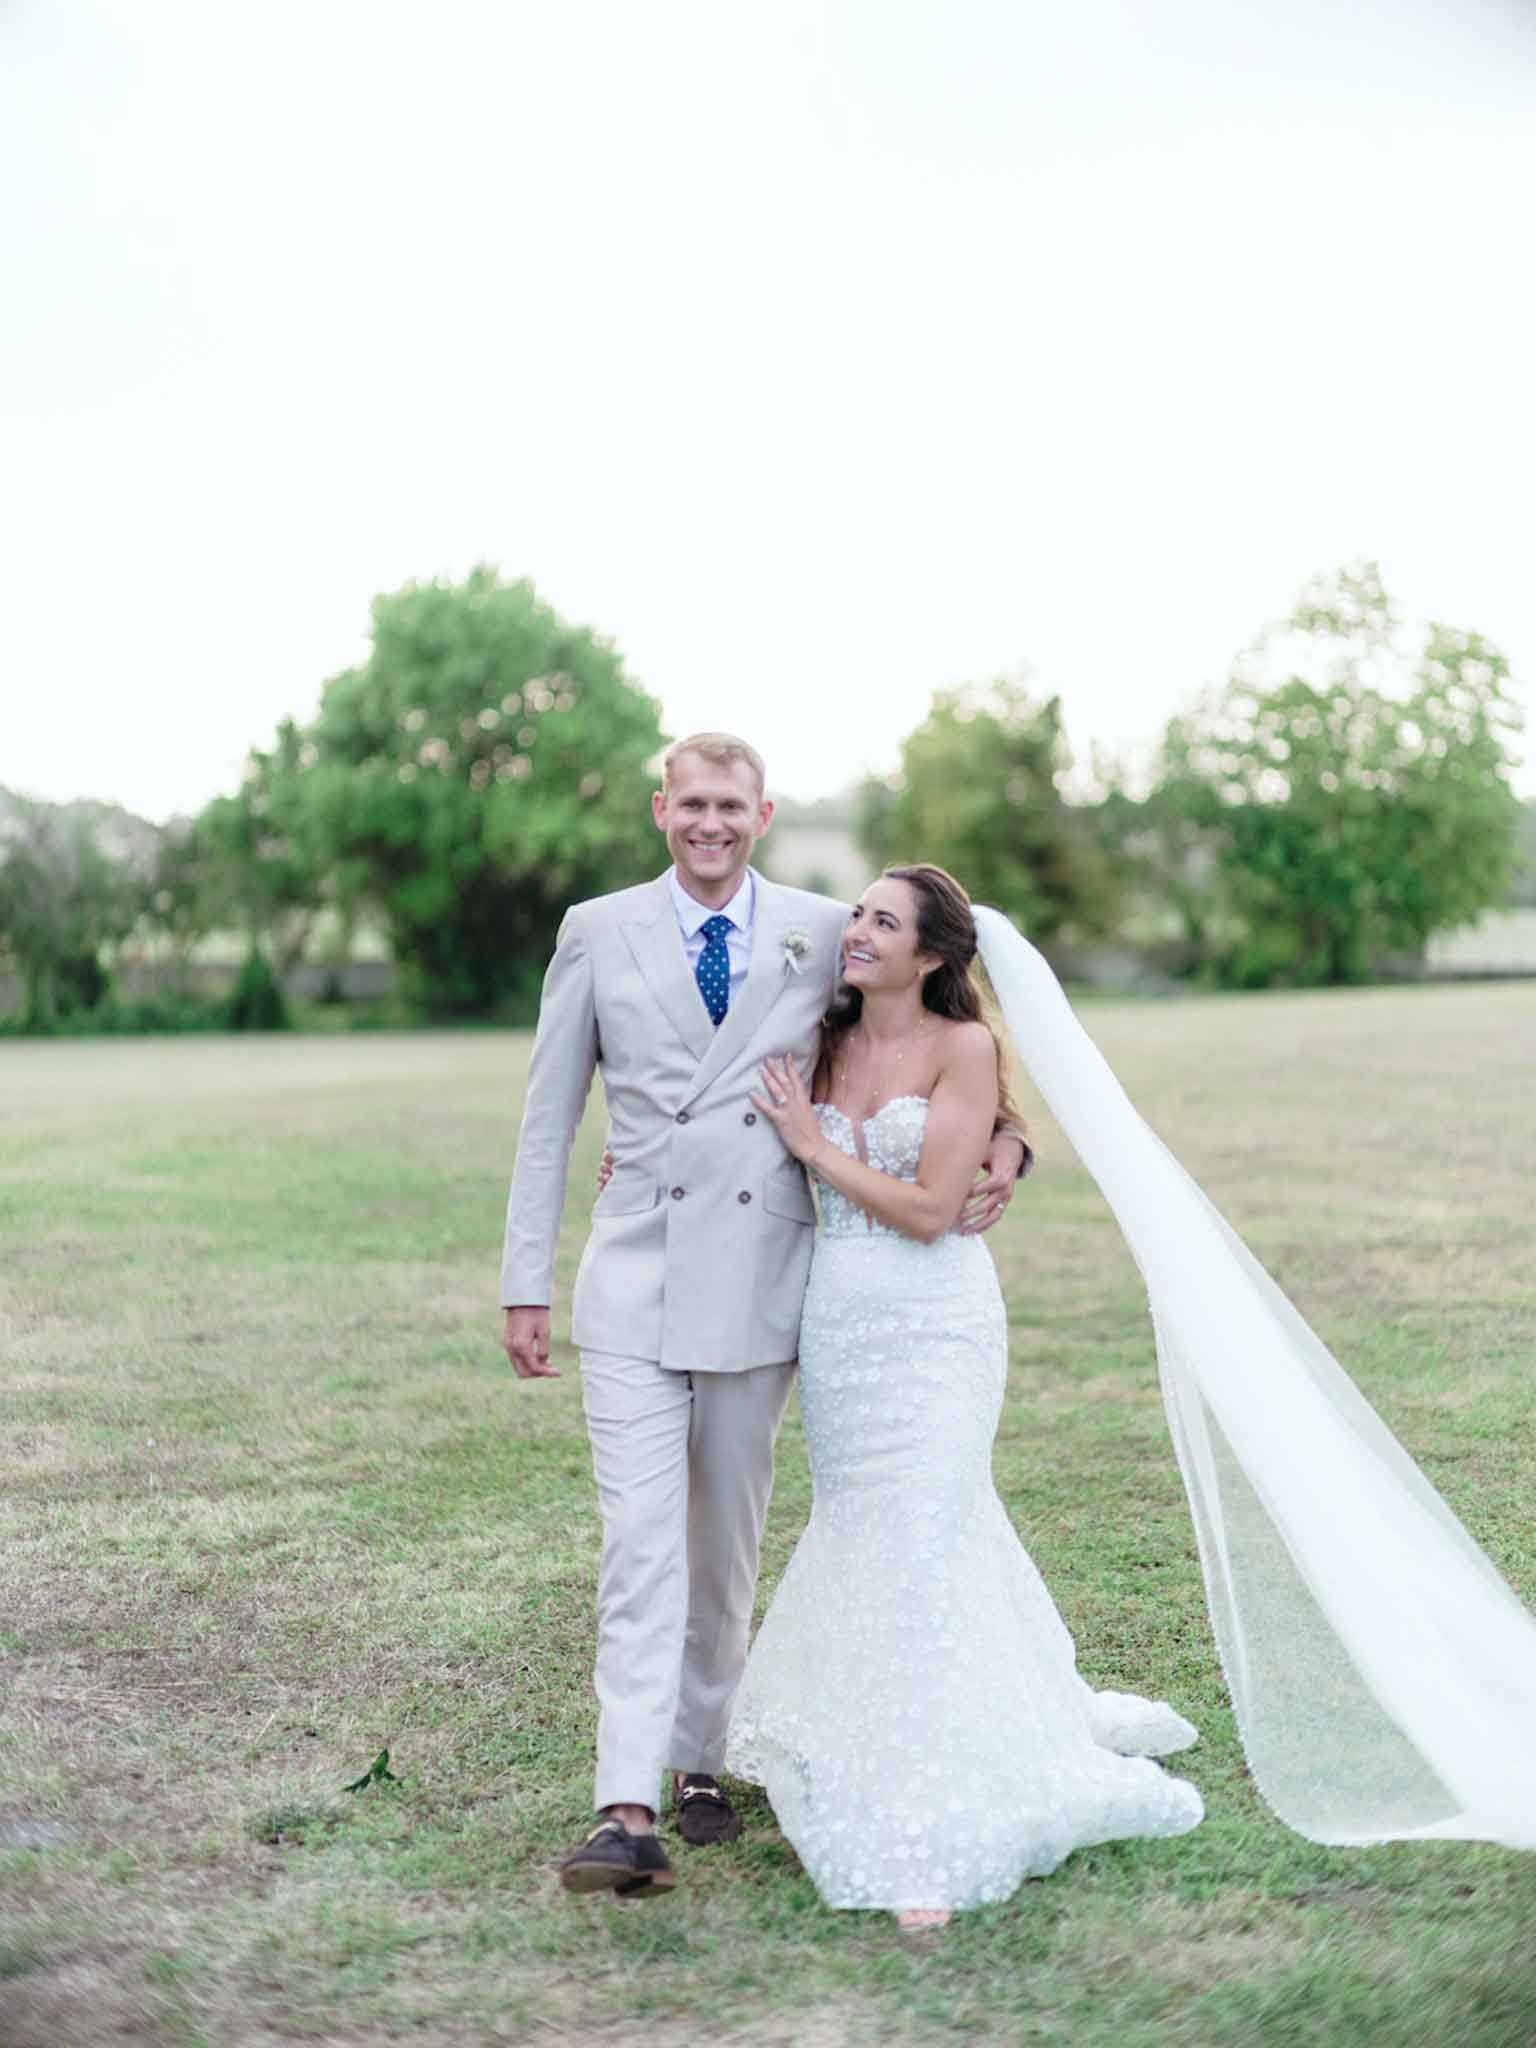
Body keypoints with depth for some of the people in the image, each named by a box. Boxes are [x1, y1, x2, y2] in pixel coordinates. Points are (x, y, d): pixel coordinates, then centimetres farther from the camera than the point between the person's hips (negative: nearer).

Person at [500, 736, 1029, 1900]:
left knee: (727, 1542, 12)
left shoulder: (827, 933, 3)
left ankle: (701, 1762, 30)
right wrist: (526, 1281, 3)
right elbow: (549, 1117, 6)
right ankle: (628, 1814, -8)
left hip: (762, 1281, 1)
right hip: (636, 1281, -1)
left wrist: (1002, 1137, -5)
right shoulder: (598, 932, 3)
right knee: (641, 1541, -9)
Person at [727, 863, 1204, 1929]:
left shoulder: (964, 1049, -9)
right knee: (861, 1539, 15)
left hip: (935, 1331, -6)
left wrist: (813, 1143, -11)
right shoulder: (826, 1046, 8)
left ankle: (932, 1847, -1)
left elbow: (929, 1210, -16)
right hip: (839, 1330, 6)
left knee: (918, 1559, -9)